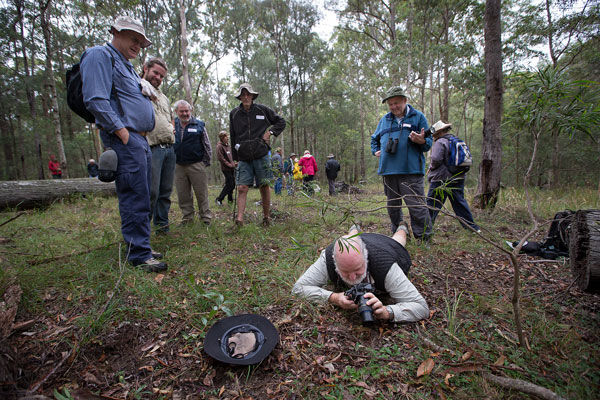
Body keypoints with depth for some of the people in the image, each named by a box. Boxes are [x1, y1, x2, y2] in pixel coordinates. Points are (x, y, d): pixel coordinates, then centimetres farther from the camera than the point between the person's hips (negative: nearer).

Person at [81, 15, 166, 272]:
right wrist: (122, 132, -19)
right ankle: (139, 254, -6)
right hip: (124, 139, -10)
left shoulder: (128, 67, 28)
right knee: (135, 198, -12)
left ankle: (139, 247, 19)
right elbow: (96, 100, -15)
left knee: (142, 198, 10)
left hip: (140, 139, 10)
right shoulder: (100, 56, -2)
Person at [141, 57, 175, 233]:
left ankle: (162, 226, 18)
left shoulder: (163, 96, 27)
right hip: (151, 148, -7)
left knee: (166, 191, 9)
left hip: (169, 148, 7)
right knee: (151, 191, -10)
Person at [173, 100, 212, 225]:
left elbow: (207, 146, 6)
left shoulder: (199, 125, 4)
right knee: (183, 194, 8)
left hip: (197, 165, -3)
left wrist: (205, 163, 1)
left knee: (201, 193, 1)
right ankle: (187, 217, 19)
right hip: (179, 166, 3)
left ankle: (205, 216, 10)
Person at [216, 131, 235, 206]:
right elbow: (221, 158, -16)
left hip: (232, 168, 8)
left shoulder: (228, 145, 16)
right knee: (229, 184, -10)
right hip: (226, 169, -8)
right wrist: (229, 165, -16)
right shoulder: (219, 146, -9)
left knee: (233, 184, 10)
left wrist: (234, 163, 9)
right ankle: (219, 199, -2)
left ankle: (230, 199, 23)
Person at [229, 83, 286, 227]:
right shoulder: (234, 114, 9)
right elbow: (233, 137, 15)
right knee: (242, 188, -7)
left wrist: (270, 132, -2)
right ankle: (239, 220, -7)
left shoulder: (262, 110, 5)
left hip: (261, 155, -1)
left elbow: (281, 122, 15)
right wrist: (235, 158, 12)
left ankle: (266, 217, 17)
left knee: (264, 186, 4)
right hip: (243, 158, 1)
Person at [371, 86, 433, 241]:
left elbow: (429, 143, 3)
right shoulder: (384, 120, 16)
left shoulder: (418, 117, 5)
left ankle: (424, 238, -1)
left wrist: (421, 141, -20)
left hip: (411, 171, -5)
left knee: (417, 206, -10)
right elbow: (374, 138, 31)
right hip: (388, 170, 5)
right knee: (393, 205, 13)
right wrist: (375, 151, 13)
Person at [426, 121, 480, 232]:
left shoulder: (440, 142, -11)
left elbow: (436, 159, -22)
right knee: (459, 202, 15)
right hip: (458, 178, 8)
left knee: (432, 204, -2)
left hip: (441, 179, -8)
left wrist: (431, 167, -3)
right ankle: (472, 226, 18)